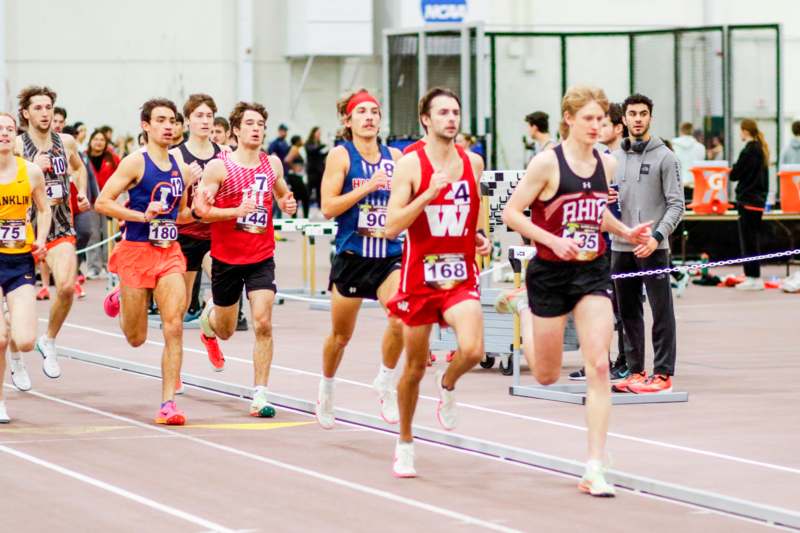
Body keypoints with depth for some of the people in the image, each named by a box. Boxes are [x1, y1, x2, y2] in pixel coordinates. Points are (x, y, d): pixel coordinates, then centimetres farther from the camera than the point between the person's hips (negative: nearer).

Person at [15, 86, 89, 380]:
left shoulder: (66, 142, 5)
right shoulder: (16, 145, -7)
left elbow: (78, 167, 26)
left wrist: (82, 193, 12)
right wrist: (33, 168, -23)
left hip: (61, 226, 2)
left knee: (67, 286, -18)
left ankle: (49, 341, 5)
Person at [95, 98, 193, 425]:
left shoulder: (182, 170, 10)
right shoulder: (136, 163, -8)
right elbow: (102, 202, -12)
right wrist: (142, 215, -21)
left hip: (170, 252, 4)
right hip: (136, 251, -4)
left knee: (174, 327, -13)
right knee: (136, 339, 8)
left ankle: (168, 403, -10)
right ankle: (118, 300, 43)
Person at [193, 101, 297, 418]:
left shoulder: (272, 163, 4)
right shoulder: (220, 166, -10)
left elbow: (282, 193, 24)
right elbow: (199, 209, -12)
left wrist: (288, 203, 0)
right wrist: (237, 211, -25)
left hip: (261, 257, 2)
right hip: (226, 257, -2)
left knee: (263, 324, -14)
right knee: (225, 330, 14)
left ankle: (260, 396, -11)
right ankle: (208, 319, 53)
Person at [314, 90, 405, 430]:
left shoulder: (395, 157, 6)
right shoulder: (341, 155, -4)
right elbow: (328, 208, -11)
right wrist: (366, 187, -19)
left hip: (390, 254, 2)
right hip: (352, 256, -2)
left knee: (402, 316, -24)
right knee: (341, 335, 12)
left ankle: (386, 382, -1)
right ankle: (326, 389, 39)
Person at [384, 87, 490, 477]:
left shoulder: (473, 162, 5)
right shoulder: (410, 165, -8)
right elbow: (391, 227, -15)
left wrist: (480, 237, 9)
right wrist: (429, 193, -25)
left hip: (461, 276, 2)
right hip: (420, 275, -2)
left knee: (472, 350, -22)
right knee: (415, 366, 8)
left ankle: (448, 386, 13)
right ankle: (405, 443, 27)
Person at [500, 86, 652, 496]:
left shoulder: (607, 164, 4)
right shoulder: (548, 162, -13)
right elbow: (511, 213, -12)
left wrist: (626, 232, 5)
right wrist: (554, 241, -22)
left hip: (593, 273, 3)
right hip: (551, 273, -3)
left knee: (598, 365, -11)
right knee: (547, 375, 11)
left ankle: (595, 469, -9)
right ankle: (522, 307, 43)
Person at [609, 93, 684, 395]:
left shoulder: (664, 157, -3)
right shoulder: (614, 158, 14)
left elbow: (676, 204, -8)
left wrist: (657, 236, -19)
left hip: (653, 248, -6)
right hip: (620, 246, 6)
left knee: (661, 312, -5)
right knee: (628, 313, 10)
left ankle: (663, 373, -5)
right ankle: (636, 371, 17)